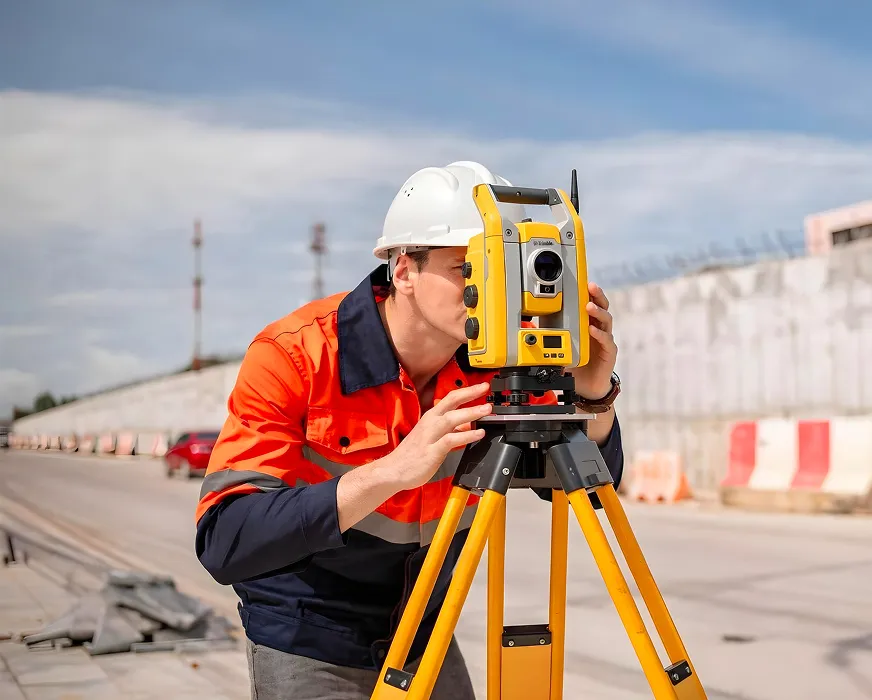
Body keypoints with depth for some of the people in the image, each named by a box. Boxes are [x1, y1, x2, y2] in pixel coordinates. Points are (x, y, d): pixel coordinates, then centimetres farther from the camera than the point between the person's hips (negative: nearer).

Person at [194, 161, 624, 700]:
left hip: (428, 640, 4)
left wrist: (594, 397, -26)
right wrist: (390, 471, -42)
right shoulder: (293, 356, -23)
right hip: (309, 652, -4)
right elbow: (224, 543, -32)